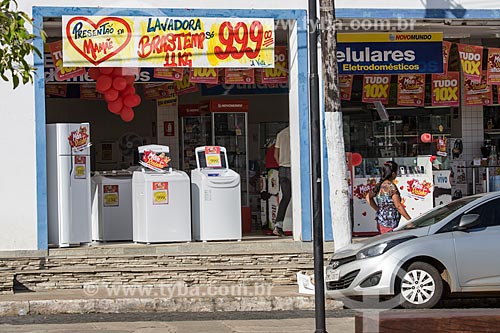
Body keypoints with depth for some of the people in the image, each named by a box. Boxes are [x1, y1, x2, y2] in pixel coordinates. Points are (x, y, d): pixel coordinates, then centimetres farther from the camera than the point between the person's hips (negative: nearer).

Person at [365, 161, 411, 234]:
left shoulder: (379, 185, 7)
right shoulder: (391, 186, -15)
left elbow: (368, 197, 20)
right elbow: (398, 206, -16)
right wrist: (410, 220, -10)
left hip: (380, 222, 9)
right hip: (389, 224, -9)